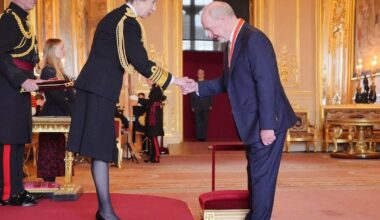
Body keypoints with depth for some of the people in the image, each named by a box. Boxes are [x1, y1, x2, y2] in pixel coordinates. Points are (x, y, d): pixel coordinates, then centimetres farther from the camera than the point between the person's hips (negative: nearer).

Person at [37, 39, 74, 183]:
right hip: (51, 118, -8)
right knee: (50, 154, -4)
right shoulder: (48, 71, -9)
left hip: (59, 118, 8)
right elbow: (56, 96, -17)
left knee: (57, 154, 9)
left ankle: (51, 184, 14)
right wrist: (73, 111, -17)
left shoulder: (60, 71, 17)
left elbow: (69, 95, 11)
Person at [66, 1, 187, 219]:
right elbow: (141, 63, -18)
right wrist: (173, 79, -10)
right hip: (100, 89, -10)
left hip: (96, 86, 10)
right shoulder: (128, 22, -12)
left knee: (101, 149, 9)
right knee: (101, 150, -7)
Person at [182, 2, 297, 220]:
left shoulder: (254, 39, -19)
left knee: (262, 177, 0)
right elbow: (227, 82, 17)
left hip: (266, 124, -10)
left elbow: (267, 84, -23)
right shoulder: (232, 43, 11)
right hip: (253, 124, 10)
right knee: (255, 176, 19)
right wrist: (198, 86, 5)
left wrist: (267, 126, -24)